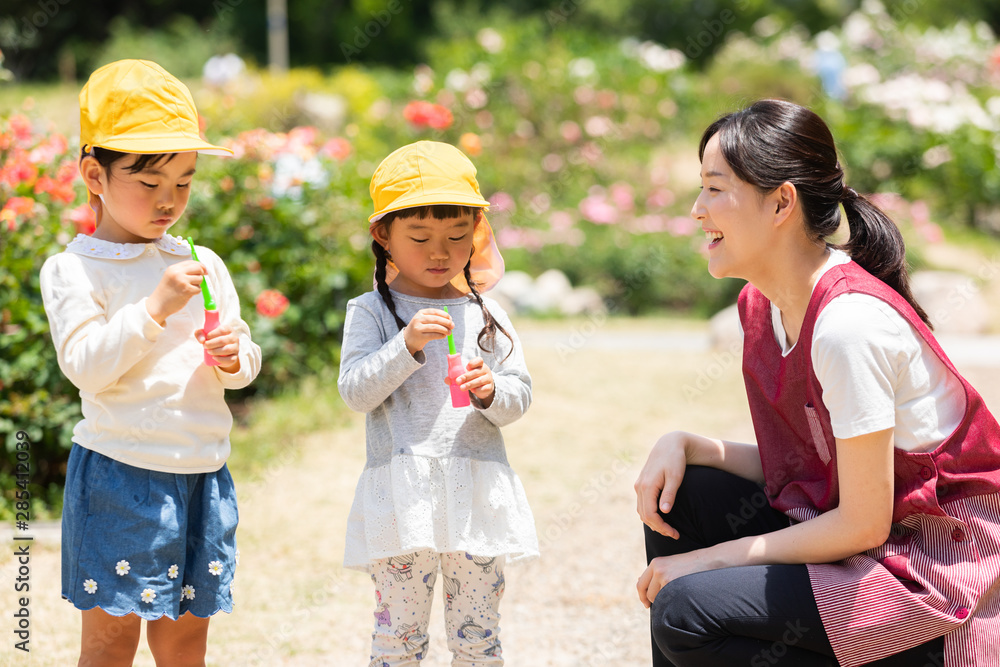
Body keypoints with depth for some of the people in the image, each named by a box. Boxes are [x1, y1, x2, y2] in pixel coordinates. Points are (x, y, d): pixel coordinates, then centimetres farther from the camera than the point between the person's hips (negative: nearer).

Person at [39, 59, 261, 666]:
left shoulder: (204, 267, 11)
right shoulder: (74, 269, -4)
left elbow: (248, 359, 16)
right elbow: (84, 365, -15)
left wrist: (234, 358, -7)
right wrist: (154, 308, -22)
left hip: (203, 474, 5)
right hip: (118, 473, -5)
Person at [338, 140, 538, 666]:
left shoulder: (486, 313, 9)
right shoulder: (370, 312, 2)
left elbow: (520, 395, 9)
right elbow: (355, 392, -8)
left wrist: (491, 391, -13)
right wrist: (406, 346, -20)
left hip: (478, 497, 2)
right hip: (402, 498, -2)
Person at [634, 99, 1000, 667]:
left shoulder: (849, 324, -24)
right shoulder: (762, 305, 4)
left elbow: (864, 525, -20)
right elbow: (789, 465, 10)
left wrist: (715, 557, -13)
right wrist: (682, 445, -6)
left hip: (940, 565, -9)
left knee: (687, 611, -20)